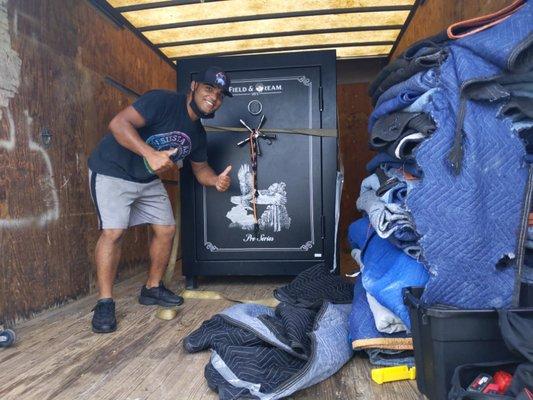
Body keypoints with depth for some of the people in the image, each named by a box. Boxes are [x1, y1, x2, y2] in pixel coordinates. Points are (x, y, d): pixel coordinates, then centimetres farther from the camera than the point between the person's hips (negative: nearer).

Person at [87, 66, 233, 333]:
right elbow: (118, 123, -30)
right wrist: (150, 153, -42)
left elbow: (200, 168, 12)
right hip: (113, 171, -8)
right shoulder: (162, 101, -22)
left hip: (149, 180, 8)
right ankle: (104, 303, -4)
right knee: (113, 231, -18)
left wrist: (216, 180, -11)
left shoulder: (197, 134, 3)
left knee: (166, 229, 4)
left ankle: (152, 288, 21)